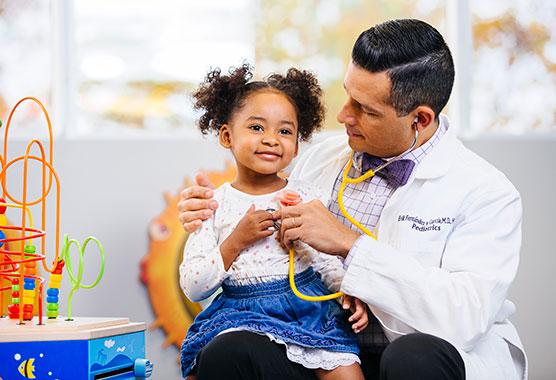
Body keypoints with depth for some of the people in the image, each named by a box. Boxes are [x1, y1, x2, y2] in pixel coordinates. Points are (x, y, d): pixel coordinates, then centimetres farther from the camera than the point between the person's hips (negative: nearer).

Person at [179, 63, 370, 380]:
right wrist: (237, 241, -12)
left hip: (310, 307, 2)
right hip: (241, 314, -1)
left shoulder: (308, 197, 9)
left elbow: (330, 264, 12)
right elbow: (192, 288, -2)